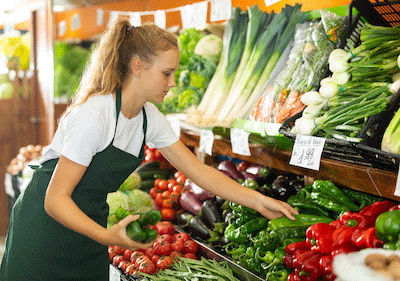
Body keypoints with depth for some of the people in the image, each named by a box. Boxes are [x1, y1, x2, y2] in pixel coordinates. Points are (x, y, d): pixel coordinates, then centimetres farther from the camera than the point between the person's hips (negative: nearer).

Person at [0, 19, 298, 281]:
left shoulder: (150, 118, -2)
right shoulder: (93, 116, -27)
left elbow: (198, 170, 2)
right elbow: (55, 199, -26)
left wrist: (259, 201, -4)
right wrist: (108, 236, -39)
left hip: (88, 225, 7)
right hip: (45, 227, -7)